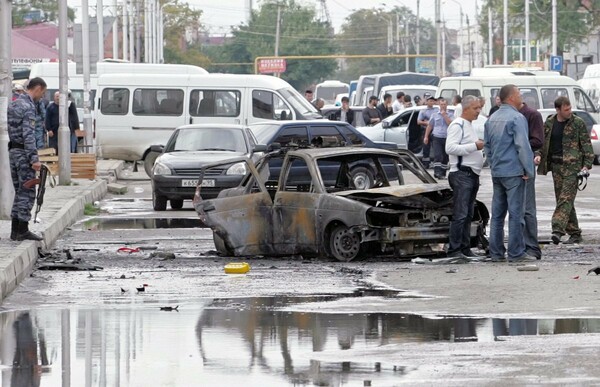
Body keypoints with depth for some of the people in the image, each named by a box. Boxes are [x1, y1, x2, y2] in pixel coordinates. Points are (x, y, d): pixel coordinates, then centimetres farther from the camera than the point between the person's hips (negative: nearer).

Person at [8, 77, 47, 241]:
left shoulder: (14, 104, 14)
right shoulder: (28, 107, -15)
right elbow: (28, 135, -21)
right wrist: (34, 159, -23)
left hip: (13, 151, 9)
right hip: (23, 152, -9)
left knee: (19, 191, 13)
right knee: (27, 192, -4)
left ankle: (15, 230, 13)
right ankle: (23, 230, -3)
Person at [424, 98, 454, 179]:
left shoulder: (450, 115, 7)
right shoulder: (434, 115, 11)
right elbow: (429, 126, 15)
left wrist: (444, 115, -10)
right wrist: (426, 136, 11)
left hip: (446, 138, 1)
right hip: (436, 138, -1)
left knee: (445, 157, 6)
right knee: (437, 156, -14)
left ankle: (442, 173, 15)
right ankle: (437, 172, -20)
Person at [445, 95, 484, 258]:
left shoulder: (469, 126, 21)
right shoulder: (457, 125, -10)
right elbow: (450, 147, -23)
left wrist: (482, 147, 14)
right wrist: (475, 146, -21)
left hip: (472, 175, 10)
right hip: (461, 174, -10)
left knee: (468, 215, 12)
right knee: (460, 215, -12)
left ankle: (465, 248, 16)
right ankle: (454, 250, -12)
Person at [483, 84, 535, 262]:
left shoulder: (492, 119, 12)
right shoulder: (516, 118, -13)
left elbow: (487, 145, 18)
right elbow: (523, 146, -17)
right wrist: (528, 170, -10)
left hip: (497, 172, 8)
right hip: (514, 172, -8)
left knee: (497, 214, 10)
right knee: (515, 213, -4)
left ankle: (496, 252, 11)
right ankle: (516, 253, -4)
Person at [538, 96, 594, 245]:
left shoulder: (578, 123, -2)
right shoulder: (549, 123, 8)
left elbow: (587, 145, -1)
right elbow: (542, 142, 15)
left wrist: (587, 165, -10)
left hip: (572, 166, -5)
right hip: (556, 166, 5)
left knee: (566, 199, -15)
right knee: (563, 200, 7)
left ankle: (558, 230, -25)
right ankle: (575, 233, 13)